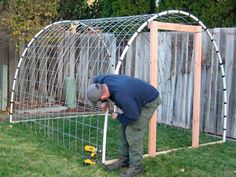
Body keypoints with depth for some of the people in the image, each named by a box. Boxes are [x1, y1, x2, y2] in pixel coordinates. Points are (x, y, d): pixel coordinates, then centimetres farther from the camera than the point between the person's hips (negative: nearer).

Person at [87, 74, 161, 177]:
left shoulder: (121, 96, -42)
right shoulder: (102, 80, -18)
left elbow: (133, 117, -30)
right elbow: (97, 80, 9)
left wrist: (118, 117, -10)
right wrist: (104, 102, 0)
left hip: (149, 102, -9)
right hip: (138, 98, 9)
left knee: (133, 133, -12)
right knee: (124, 129, 8)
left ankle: (136, 166, -1)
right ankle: (124, 160, 20)